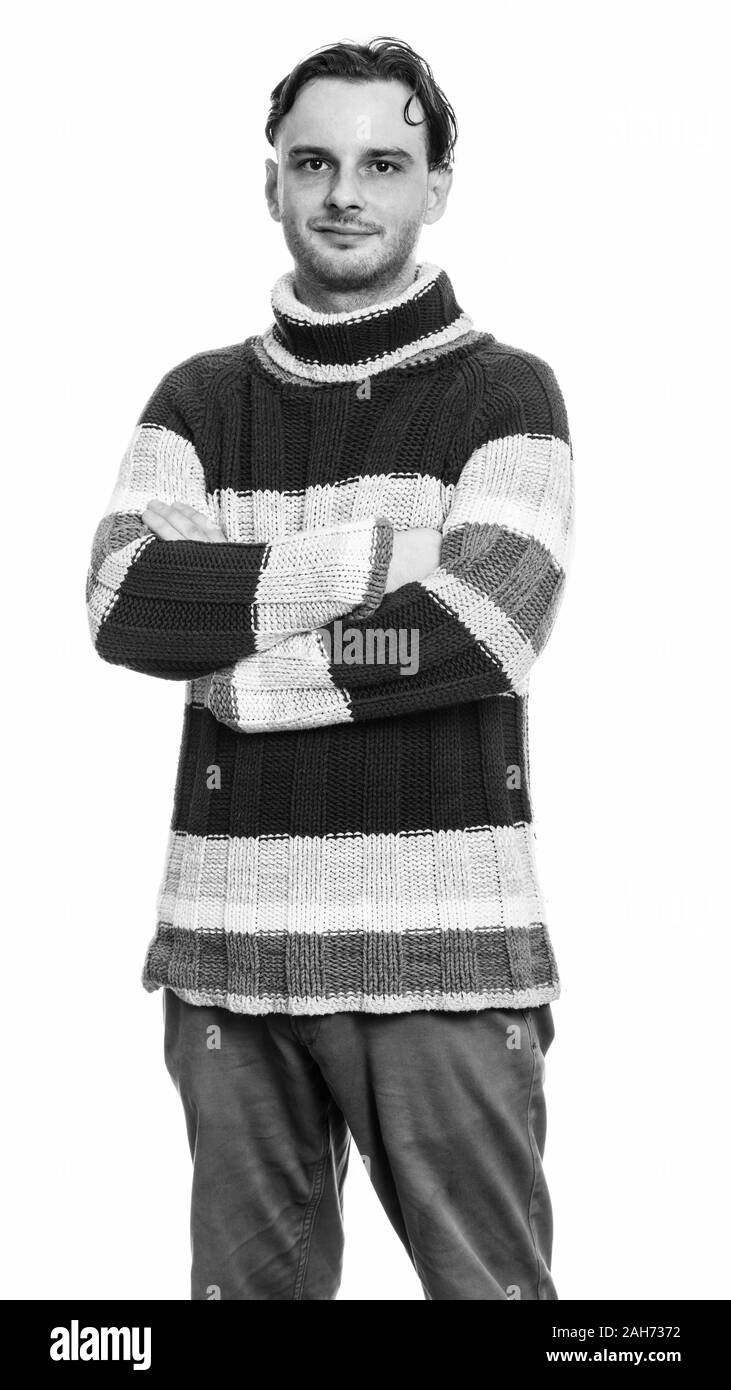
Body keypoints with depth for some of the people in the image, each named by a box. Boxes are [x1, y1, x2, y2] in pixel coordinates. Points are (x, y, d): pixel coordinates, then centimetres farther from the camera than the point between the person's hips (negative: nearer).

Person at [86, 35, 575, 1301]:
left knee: (491, 1279, 0)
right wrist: (383, 559, -10)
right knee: (246, 1277, 10)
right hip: (232, 936, 3)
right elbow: (126, 603, -6)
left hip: (444, 941, -3)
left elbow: (483, 628, -14)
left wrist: (244, 675, -7)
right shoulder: (198, 400, 12)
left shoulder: (508, 394, 3)